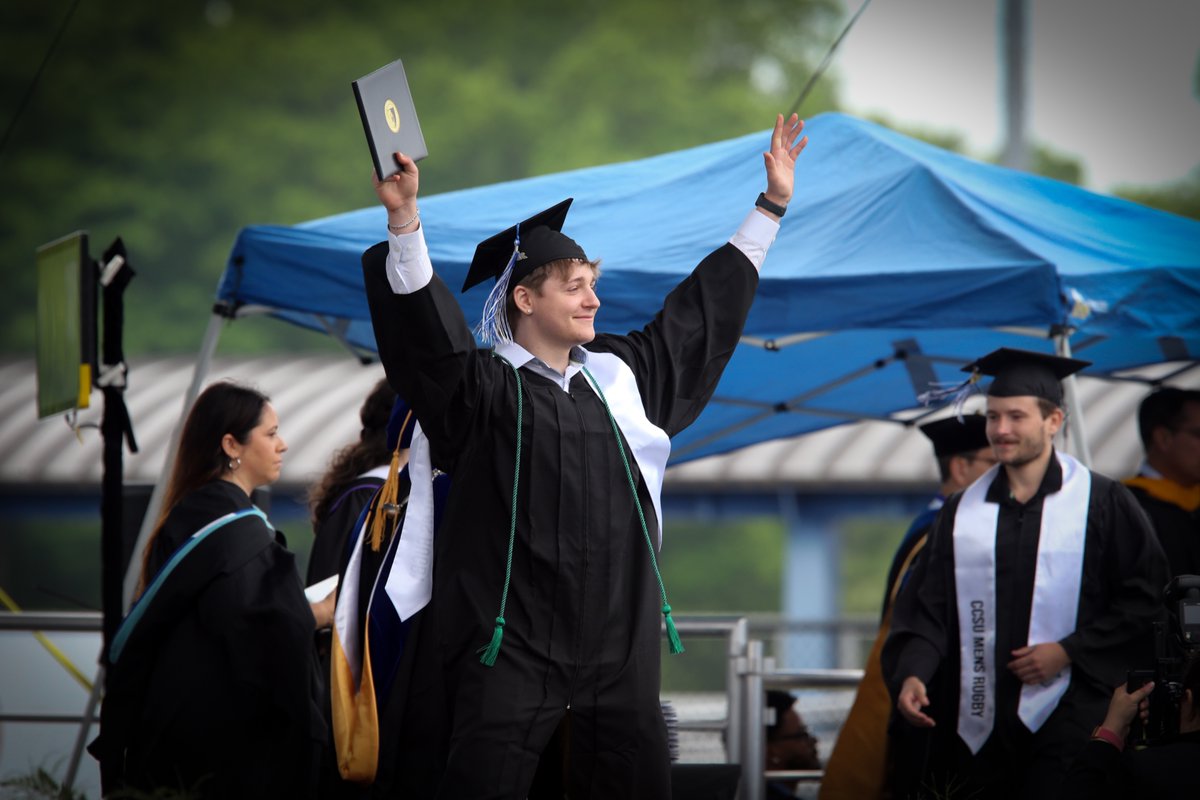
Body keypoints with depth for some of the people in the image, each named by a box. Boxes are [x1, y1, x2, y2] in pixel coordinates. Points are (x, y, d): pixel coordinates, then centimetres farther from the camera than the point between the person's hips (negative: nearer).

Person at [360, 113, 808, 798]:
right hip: (515, 640, -6)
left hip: (619, 636, 6)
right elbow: (426, 326, -19)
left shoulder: (618, 374, 14)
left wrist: (771, 205, 27)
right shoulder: (485, 387, -3)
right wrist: (404, 216, -35)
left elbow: (703, 310, 24)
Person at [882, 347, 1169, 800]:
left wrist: (1069, 651, -10)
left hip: (1065, 719, -3)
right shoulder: (964, 512, 11)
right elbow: (928, 608, 6)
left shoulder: (1101, 504, 0)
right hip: (979, 725, 4)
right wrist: (912, 673, -12)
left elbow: (1146, 596, -2)